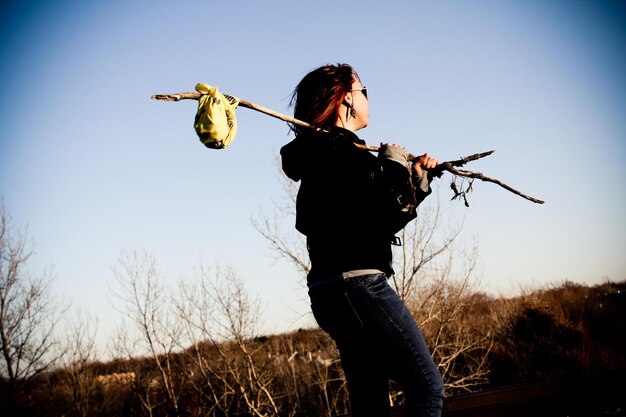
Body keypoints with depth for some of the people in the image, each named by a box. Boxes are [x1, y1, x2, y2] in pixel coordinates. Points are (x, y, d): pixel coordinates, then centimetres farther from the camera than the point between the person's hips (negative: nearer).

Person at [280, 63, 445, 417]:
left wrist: (418, 177, 24)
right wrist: (397, 165, -1)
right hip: (357, 284, -10)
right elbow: (391, 214, -17)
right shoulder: (343, 152, -11)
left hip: (331, 290, 10)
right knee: (427, 387, -6)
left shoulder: (319, 152, 20)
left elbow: (372, 215, 24)